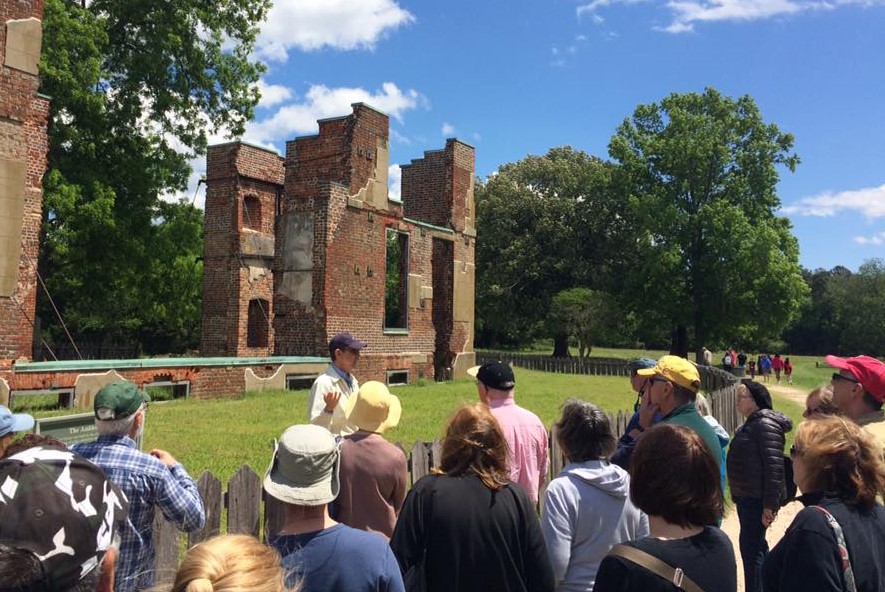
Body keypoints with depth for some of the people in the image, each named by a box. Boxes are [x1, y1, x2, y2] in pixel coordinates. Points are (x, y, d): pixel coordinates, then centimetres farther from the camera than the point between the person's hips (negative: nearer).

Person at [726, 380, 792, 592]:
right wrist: (737, 494, 21)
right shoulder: (751, 424, 13)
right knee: (756, 545, 19)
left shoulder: (765, 424, -18)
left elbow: (774, 466, -23)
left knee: (750, 546, -5)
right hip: (746, 496, 10)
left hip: (757, 499, -10)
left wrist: (770, 505, -23)